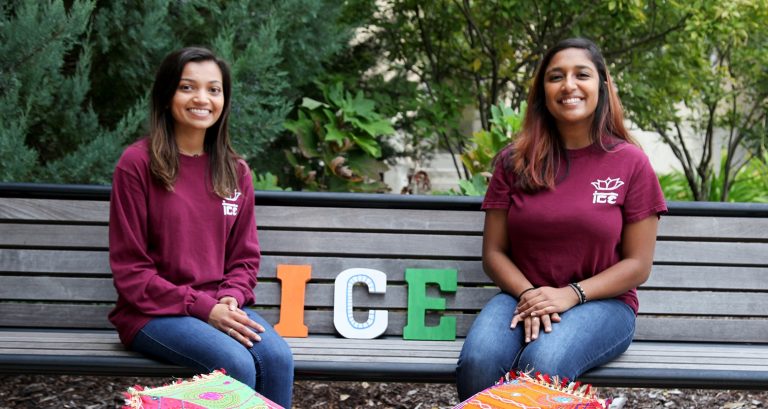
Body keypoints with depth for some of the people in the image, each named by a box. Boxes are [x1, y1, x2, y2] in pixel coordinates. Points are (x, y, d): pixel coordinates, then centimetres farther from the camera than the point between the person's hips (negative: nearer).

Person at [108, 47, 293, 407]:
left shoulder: (235, 171, 9)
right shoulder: (137, 163, -7)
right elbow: (129, 269, -8)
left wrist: (229, 300, -9)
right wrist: (203, 307, -15)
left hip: (220, 306, 5)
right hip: (154, 311, -4)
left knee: (277, 357, -25)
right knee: (236, 364, -31)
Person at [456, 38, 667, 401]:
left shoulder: (630, 163, 1)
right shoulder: (514, 161, 7)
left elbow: (637, 265, 0)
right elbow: (494, 253, 8)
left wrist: (570, 295, -14)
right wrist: (529, 295, -13)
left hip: (601, 303, -2)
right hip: (522, 296, 2)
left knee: (543, 365, -36)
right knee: (478, 361, -33)